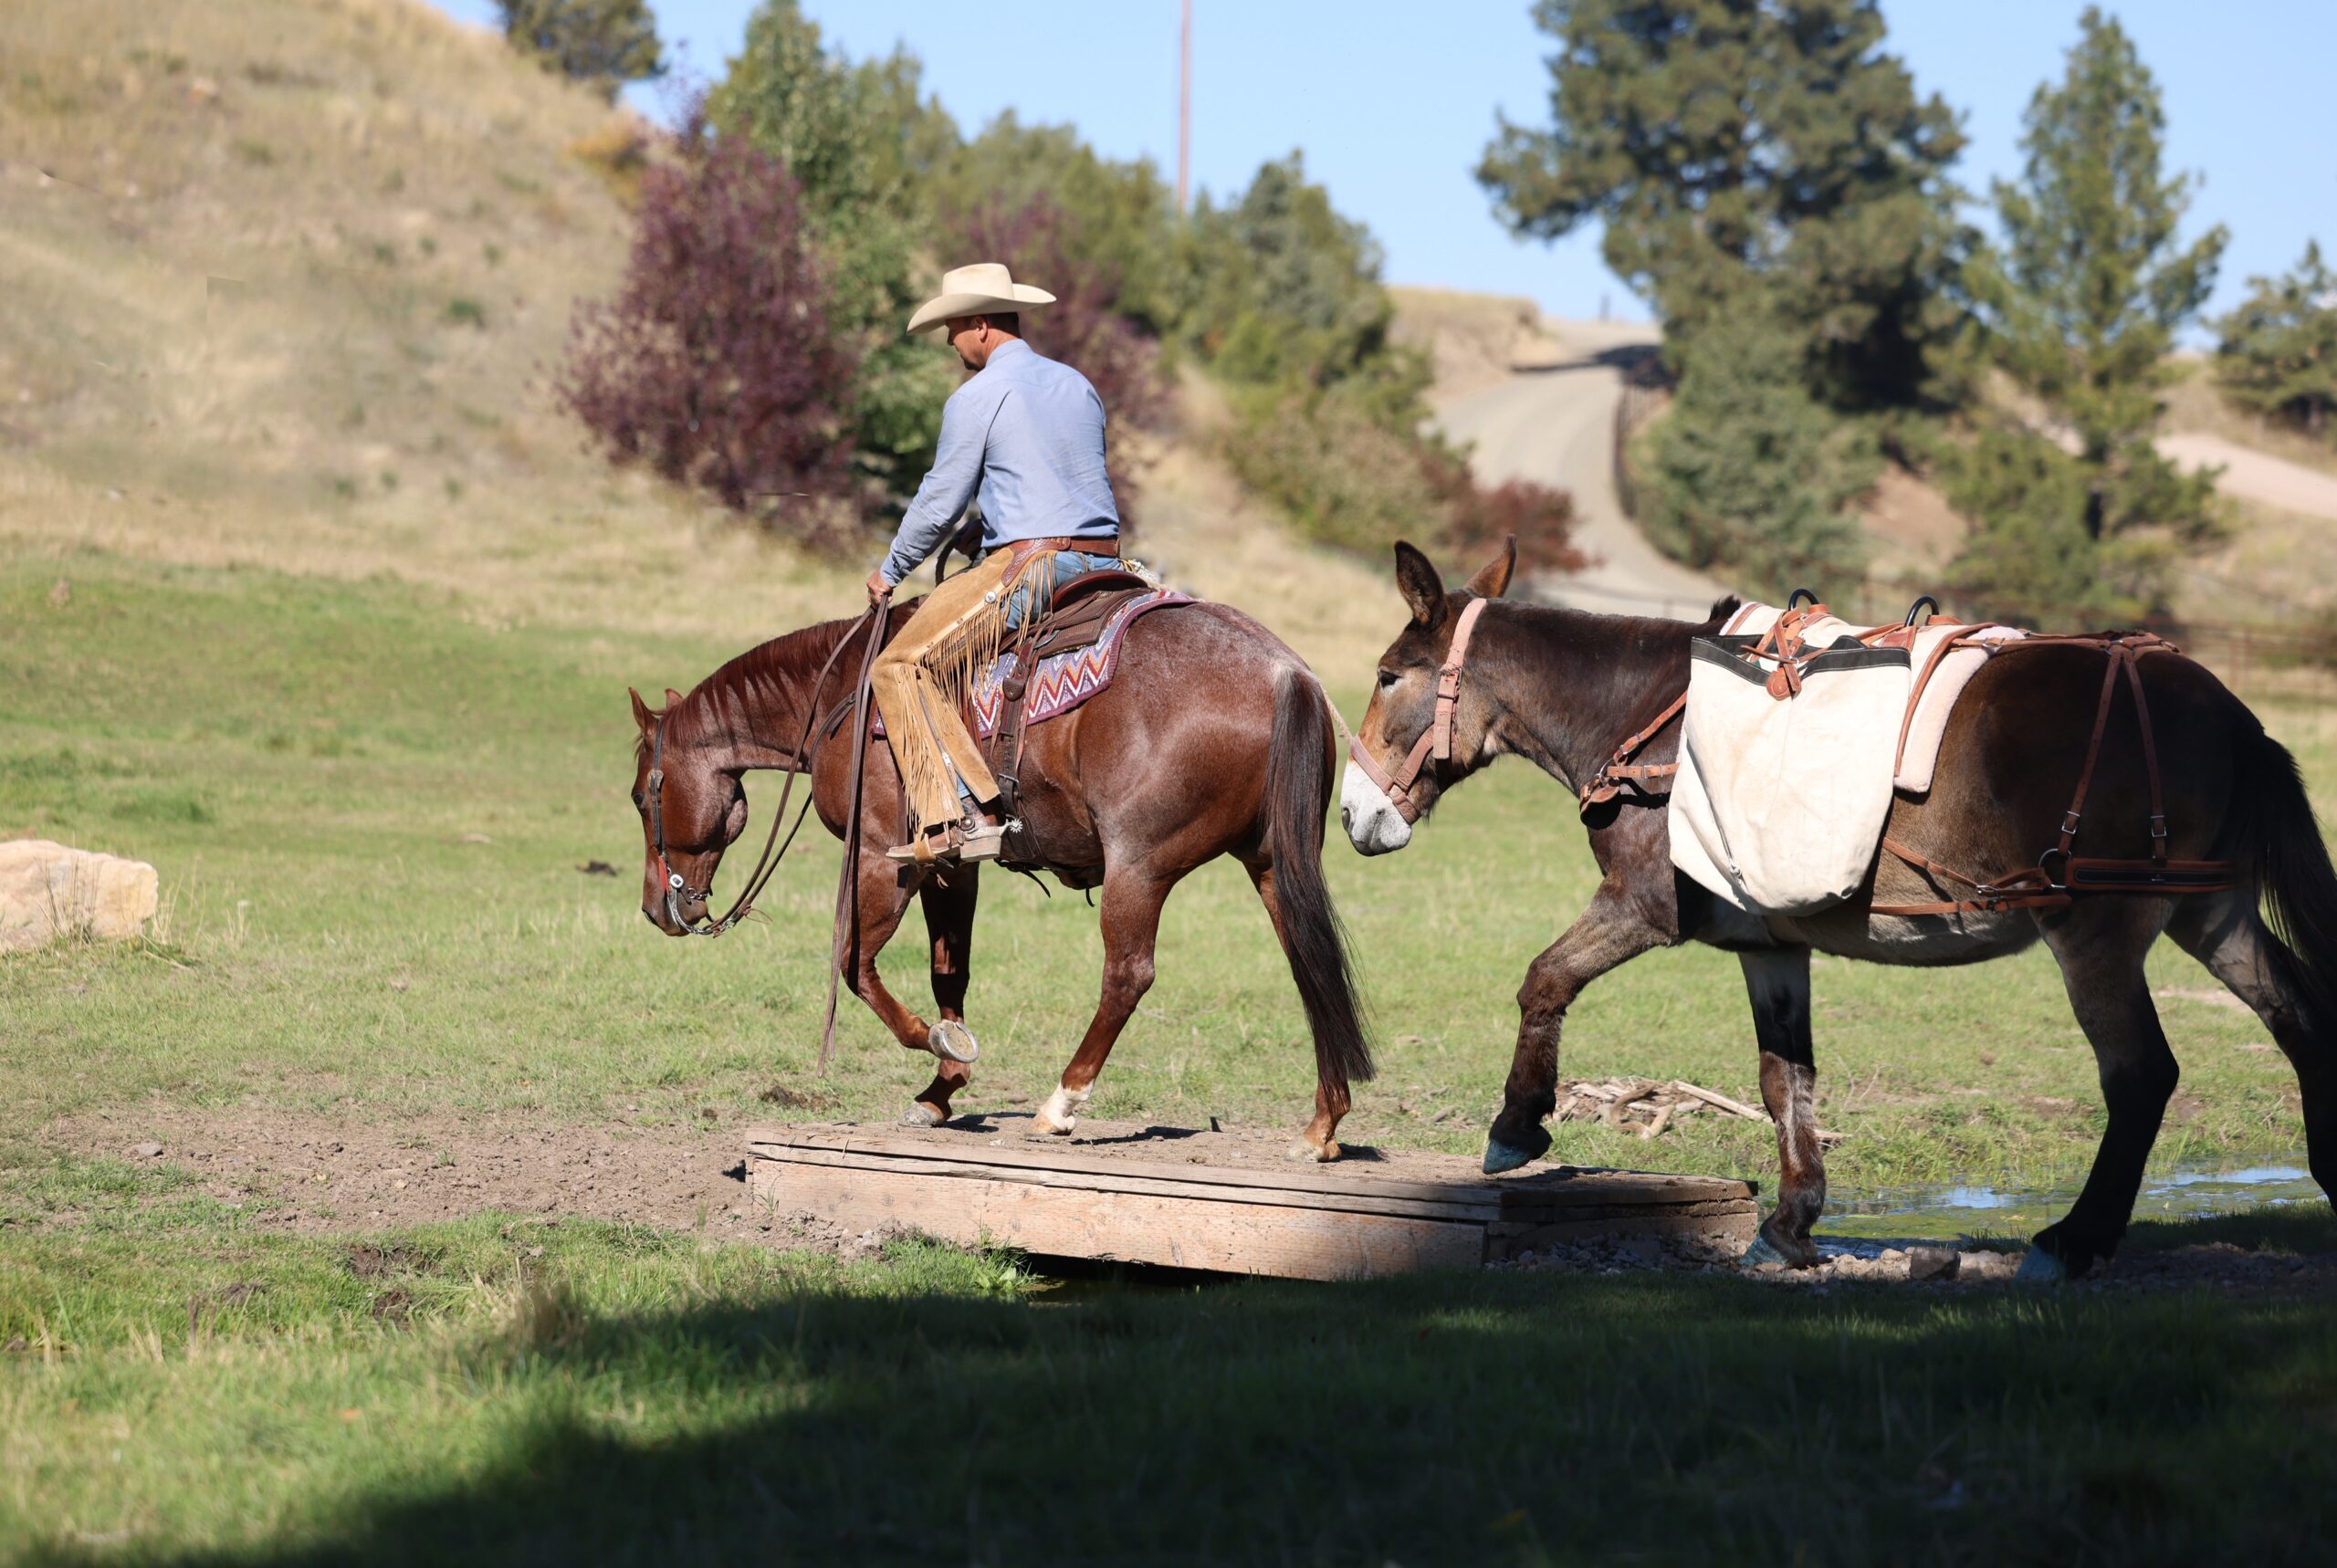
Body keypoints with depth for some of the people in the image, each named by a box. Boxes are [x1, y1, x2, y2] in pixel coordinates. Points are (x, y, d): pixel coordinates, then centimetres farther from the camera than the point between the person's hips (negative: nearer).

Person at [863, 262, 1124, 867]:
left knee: (900, 667, -6)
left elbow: (939, 504, -2)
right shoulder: (1078, 385, 16)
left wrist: (890, 573, 14)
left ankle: (962, 817, -20)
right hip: (1103, 562, 8)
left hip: (1029, 565, -8)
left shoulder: (976, 397, -6)